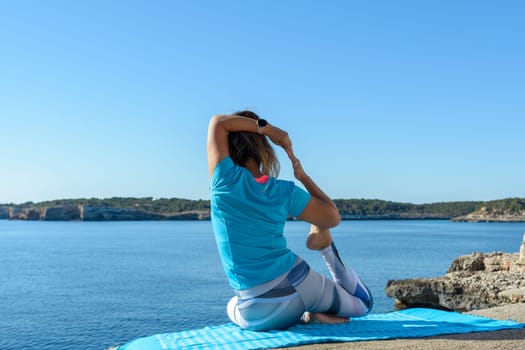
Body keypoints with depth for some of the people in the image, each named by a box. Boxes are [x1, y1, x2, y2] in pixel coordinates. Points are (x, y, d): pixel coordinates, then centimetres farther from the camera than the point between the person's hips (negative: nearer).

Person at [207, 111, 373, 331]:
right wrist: (304, 177, 12)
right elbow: (333, 218, 7)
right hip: (297, 286, 3)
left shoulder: (225, 181, -11)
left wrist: (266, 128, 0)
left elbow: (217, 122, -2)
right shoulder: (284, 191, -5)